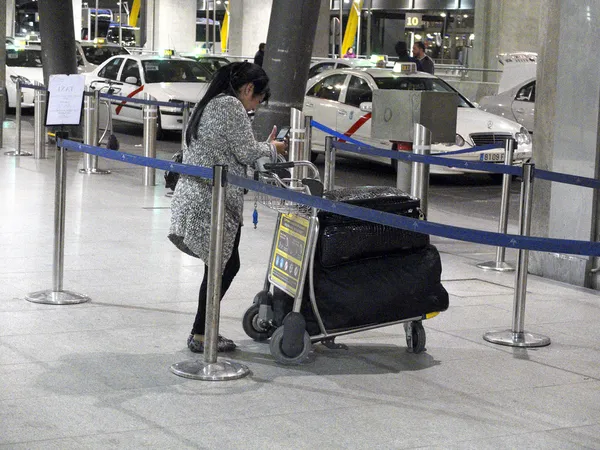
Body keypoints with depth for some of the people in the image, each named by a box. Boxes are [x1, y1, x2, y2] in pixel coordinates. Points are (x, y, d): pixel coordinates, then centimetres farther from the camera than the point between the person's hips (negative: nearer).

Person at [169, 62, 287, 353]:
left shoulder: (209, 104, 21)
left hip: (192, 196, 10)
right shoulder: (232, 106, -10)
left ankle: (202, 332, 15)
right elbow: (246, 153, -11)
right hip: (214, 201, -10)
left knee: (221, 266, 13)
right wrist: (272, 149, 7)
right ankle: (200, 335, 3)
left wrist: (264, 147, 21)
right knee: (225, 266, -2)